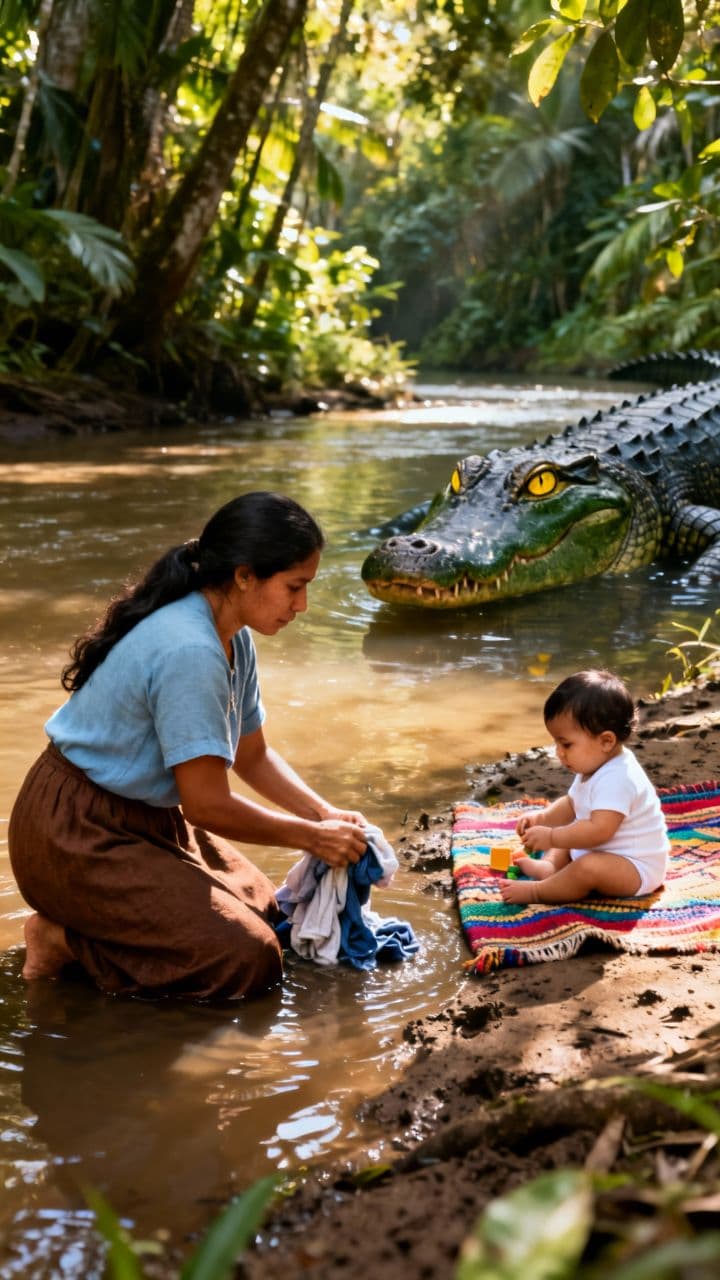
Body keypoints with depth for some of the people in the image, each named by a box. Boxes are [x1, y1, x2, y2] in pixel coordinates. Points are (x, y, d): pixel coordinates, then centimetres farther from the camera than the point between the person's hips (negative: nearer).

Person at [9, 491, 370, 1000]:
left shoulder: (233, 637, 2)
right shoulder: (189, 651, -28)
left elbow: (253, 756, 13)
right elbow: (207, 805, -24)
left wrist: (327, 815, -1)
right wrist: (313, 837, -13)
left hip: (146, 819, 10)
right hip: (76, 837, -10)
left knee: (265, 912, 10)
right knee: (250, 961, -15)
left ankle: (88, 915, 13)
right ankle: (68, 940, -3)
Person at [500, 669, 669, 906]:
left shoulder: (616, 779, -30)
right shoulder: (596, 767, 4)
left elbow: (599, 830, -38)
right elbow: (571, 805, 17)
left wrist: (551, 837, -33)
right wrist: (541, 818, -1)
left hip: (636, 869, -12)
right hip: (608, 851, 12)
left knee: (589, 868, -37)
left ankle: (535, 891, -21)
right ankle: (549, 866, -1)